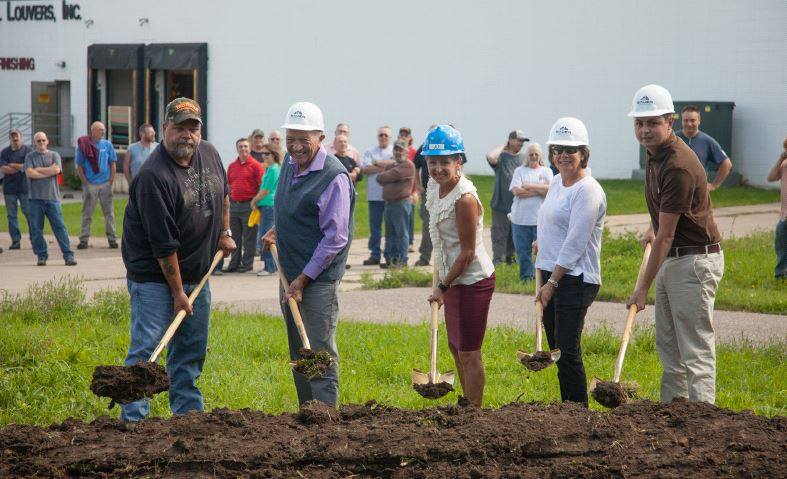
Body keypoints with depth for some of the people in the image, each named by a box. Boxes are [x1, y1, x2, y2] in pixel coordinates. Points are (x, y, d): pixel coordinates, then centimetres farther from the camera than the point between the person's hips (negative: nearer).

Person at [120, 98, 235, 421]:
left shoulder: (209, 155, 2)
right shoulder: (153, 176, -23)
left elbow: (223, 193, 26)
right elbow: (164, 244, -22)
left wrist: (224, 232, 19)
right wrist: (177, 292, -20)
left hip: (196, 273, 8)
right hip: (154, 276, -8)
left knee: (192, 347, 13)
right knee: (146, 346, -11)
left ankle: (188, 412, 23)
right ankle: (133, 418, -8)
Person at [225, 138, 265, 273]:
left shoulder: (256, 165, -5)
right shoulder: (232, 166, 12)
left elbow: (262, 186, -7)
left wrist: (255, 201, -11)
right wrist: (229, 200, 11)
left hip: (248, 205, -6)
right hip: (234, 205, 6)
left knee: (249, 237, 0)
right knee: (235, 236, 11)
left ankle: (247, 263, 6)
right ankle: (234, 263, 17)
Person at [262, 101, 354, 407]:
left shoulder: (334, 177, -18)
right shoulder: (290, 162, 8)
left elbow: (335, 238, -20)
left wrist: (303, 279, -20)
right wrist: (278, 231, 12)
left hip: (319, 278, -9)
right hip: (290, 273, 9)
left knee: (320, 353, -6)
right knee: (298, 353, 15)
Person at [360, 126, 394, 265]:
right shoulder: (370, 152, 13)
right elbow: (365, 169, -3)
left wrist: (378, 163, -6)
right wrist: (385, 167, -8)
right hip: (375, 195, 2)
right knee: (375, 226, 4)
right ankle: (375, 255, 10)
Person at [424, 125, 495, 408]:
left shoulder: (465, 199, -24)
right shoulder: (435, 187, 3)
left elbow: (468, 253, -20)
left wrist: (442, 287, -12)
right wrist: (442, 283, 16)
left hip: (472, 281, -10)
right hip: (454, 279, 10)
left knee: (469, 354, -2)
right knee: (456, 348, 20)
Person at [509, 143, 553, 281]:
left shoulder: (546, 171, 10)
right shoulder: (519, 170, 9)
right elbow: (516, 191, -7)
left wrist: (529, 186, -8)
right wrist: (540, 190, -6)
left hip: (541, 219, -1)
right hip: (521, 218, 1)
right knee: (522, 251, 3)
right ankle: (526, 277, 14)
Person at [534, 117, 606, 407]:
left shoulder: (588, 190, -13)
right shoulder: (556, 182, 14)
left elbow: (575, 243, -17)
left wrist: (552, 283, -17)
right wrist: (541, 243, 15)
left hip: (575, 279, -9)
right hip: (552, 274, 9)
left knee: (568, 352, -10)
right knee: (556, 348, 11)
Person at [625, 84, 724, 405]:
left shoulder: (678, 167, -24)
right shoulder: (655, 154, 6)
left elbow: (666, 236, -22)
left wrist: (643, 287, -18)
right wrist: (653, 228, 18)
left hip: (695, 260, -10)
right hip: (669, 258, 10)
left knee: (695, 349, -10)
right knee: (668, 347, 15)